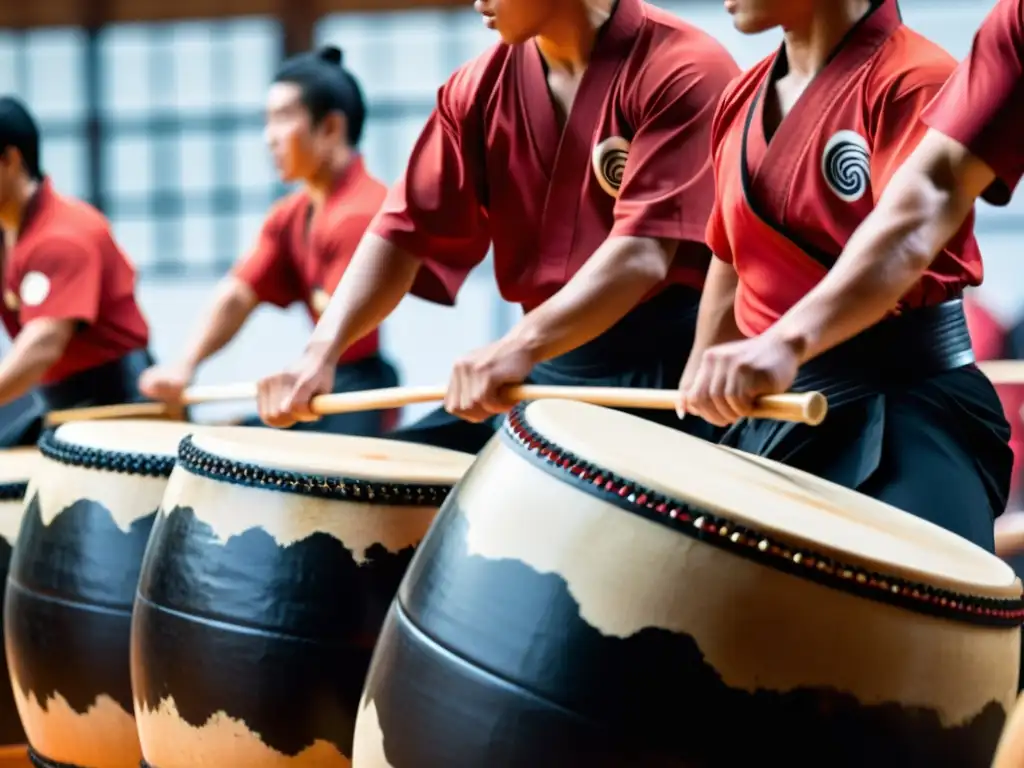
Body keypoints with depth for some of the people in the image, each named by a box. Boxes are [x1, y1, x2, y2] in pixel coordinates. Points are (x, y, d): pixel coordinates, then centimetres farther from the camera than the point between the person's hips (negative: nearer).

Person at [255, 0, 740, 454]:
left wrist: (521, 346, -38)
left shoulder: (682, 70, -13)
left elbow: (644, 250, -25)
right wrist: (320, 353, -12)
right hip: (547, 371, 7)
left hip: (661, 370, -6)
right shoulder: (480, 88, 8)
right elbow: (406, 231, 3)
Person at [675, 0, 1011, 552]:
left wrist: (788, 342, -45)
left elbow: (908, 233, -29)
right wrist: (696, 398, 18)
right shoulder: (741, 103, 14)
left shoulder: (915, 79, -11)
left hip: (906, 404, -7)